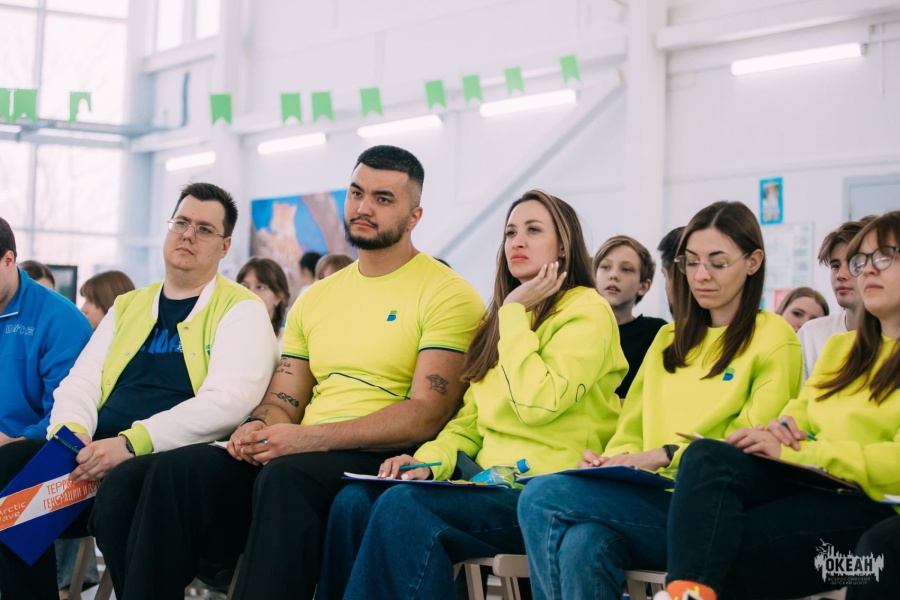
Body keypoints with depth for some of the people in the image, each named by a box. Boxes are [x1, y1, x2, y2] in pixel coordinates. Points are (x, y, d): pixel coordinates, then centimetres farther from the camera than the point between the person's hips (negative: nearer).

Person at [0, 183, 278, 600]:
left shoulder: (241, 310, 3)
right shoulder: (128, 306, 23)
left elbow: (228, 400, -13)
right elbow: (81, 381, 17)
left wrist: (132, 443, -22)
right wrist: (71, 433, -8)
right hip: (97, 457, 6)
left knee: (121, 485, -37)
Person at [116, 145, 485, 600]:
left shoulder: (447, 294, 0)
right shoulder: (315, 298, 21)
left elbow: (426, 415, -11)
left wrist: (309, 437, -19)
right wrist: (259, 428, -7)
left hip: (384, 460, -6)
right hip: (302, 456, 6)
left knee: (284, 476, -37)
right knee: (180, 469, -19)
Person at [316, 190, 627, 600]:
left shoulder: (586, 310, -2)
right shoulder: (499, 320, 22)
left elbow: (537, 404, -17)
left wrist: (514, 313, -7)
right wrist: (427, 461, -2)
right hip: (492, 485, 7)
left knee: (405, 505, -30)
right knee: (354, 500, -17)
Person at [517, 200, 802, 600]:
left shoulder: (774, 338, 5)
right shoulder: (669, 339, 26)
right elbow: (631, 430, 20)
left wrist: (665, 456, -15)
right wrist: (610, 461, -3)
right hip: (652, 498, 5)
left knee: (540, 497, -24)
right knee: (583, 546, -33)